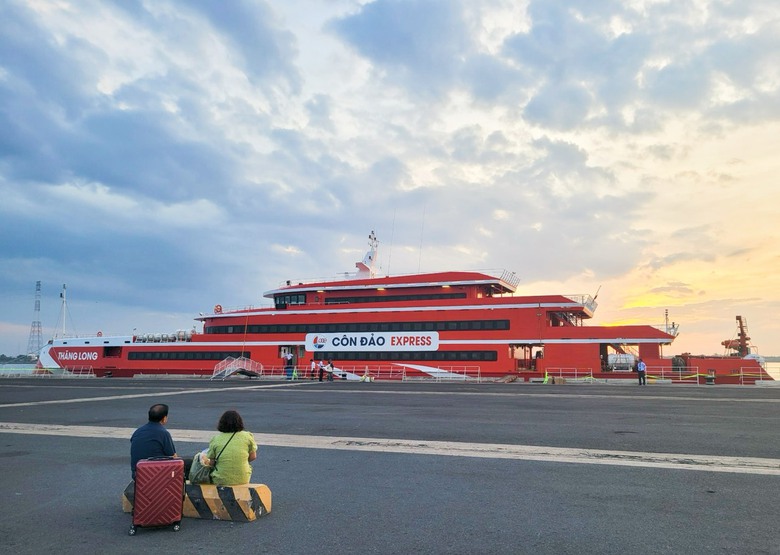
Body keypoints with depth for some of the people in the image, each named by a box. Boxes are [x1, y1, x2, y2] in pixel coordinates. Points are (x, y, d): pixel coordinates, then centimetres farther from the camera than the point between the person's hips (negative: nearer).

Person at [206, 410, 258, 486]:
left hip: (221, 481, 0)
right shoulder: (247, 436, -4)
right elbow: (253, 457, 4)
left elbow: (211, 463, -1)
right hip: (243, 480, 0)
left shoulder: (215, 439, -4)